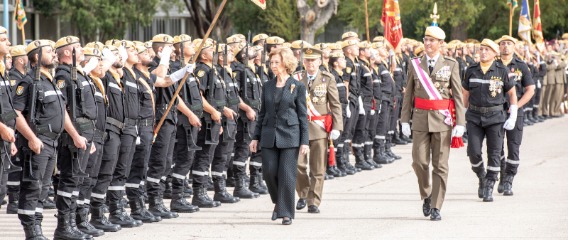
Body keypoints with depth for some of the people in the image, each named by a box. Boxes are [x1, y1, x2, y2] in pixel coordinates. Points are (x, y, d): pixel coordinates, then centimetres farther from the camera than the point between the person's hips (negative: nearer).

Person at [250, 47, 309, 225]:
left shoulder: (297, 87, -1)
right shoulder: (267, 87, 11)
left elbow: (303, 115, -1)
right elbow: (262, 113, 15)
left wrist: (304, 141, -6)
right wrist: (256, 137, 11)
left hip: (289, 136, -4)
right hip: (269, 136, 4)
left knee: (287, 175, -4)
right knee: (269, 173, 0)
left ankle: (286, 213, 2)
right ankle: (278, 202, 25)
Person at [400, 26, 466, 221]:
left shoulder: (451, 65, 2)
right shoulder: (415, 65, 7)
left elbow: (458, 95, 0)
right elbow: (408, 94, 9)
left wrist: (460, 123, -6)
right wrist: (405, 120, 4)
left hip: (442, 119, -1)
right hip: (421, 118, 1)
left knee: (440, 165, -1)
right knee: (419, 162, -4)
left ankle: (436, 208, 3)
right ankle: (426, 195, 21)